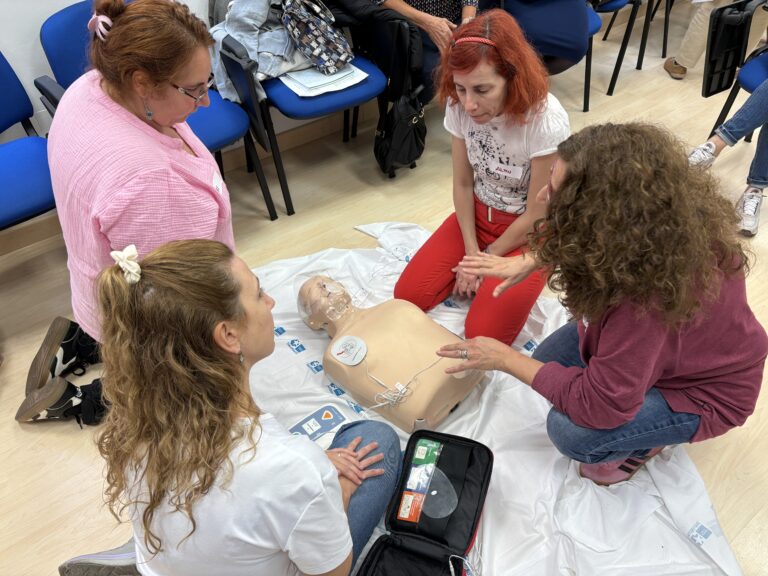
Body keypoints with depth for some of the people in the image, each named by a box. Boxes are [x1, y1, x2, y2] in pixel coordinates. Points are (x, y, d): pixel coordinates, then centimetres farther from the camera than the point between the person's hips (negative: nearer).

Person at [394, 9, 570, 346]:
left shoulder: (546, 122, -30)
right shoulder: (459, 105, -16)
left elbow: (536, 216, -19)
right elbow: (463, 184, -5)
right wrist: (471, 254, -9)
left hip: (528, 233, -4)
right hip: (478, 215, 5)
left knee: (482, 336, -15)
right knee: (407, 296, -7)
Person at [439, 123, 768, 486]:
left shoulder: (647, 295, -44)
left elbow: (597, 406, -33)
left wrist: (506, 359, -24)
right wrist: (529, 261, -12)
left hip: (705, 388, -7)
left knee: (571, 432, -22)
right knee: (547, 362, 1)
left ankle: (648, 442, 10)